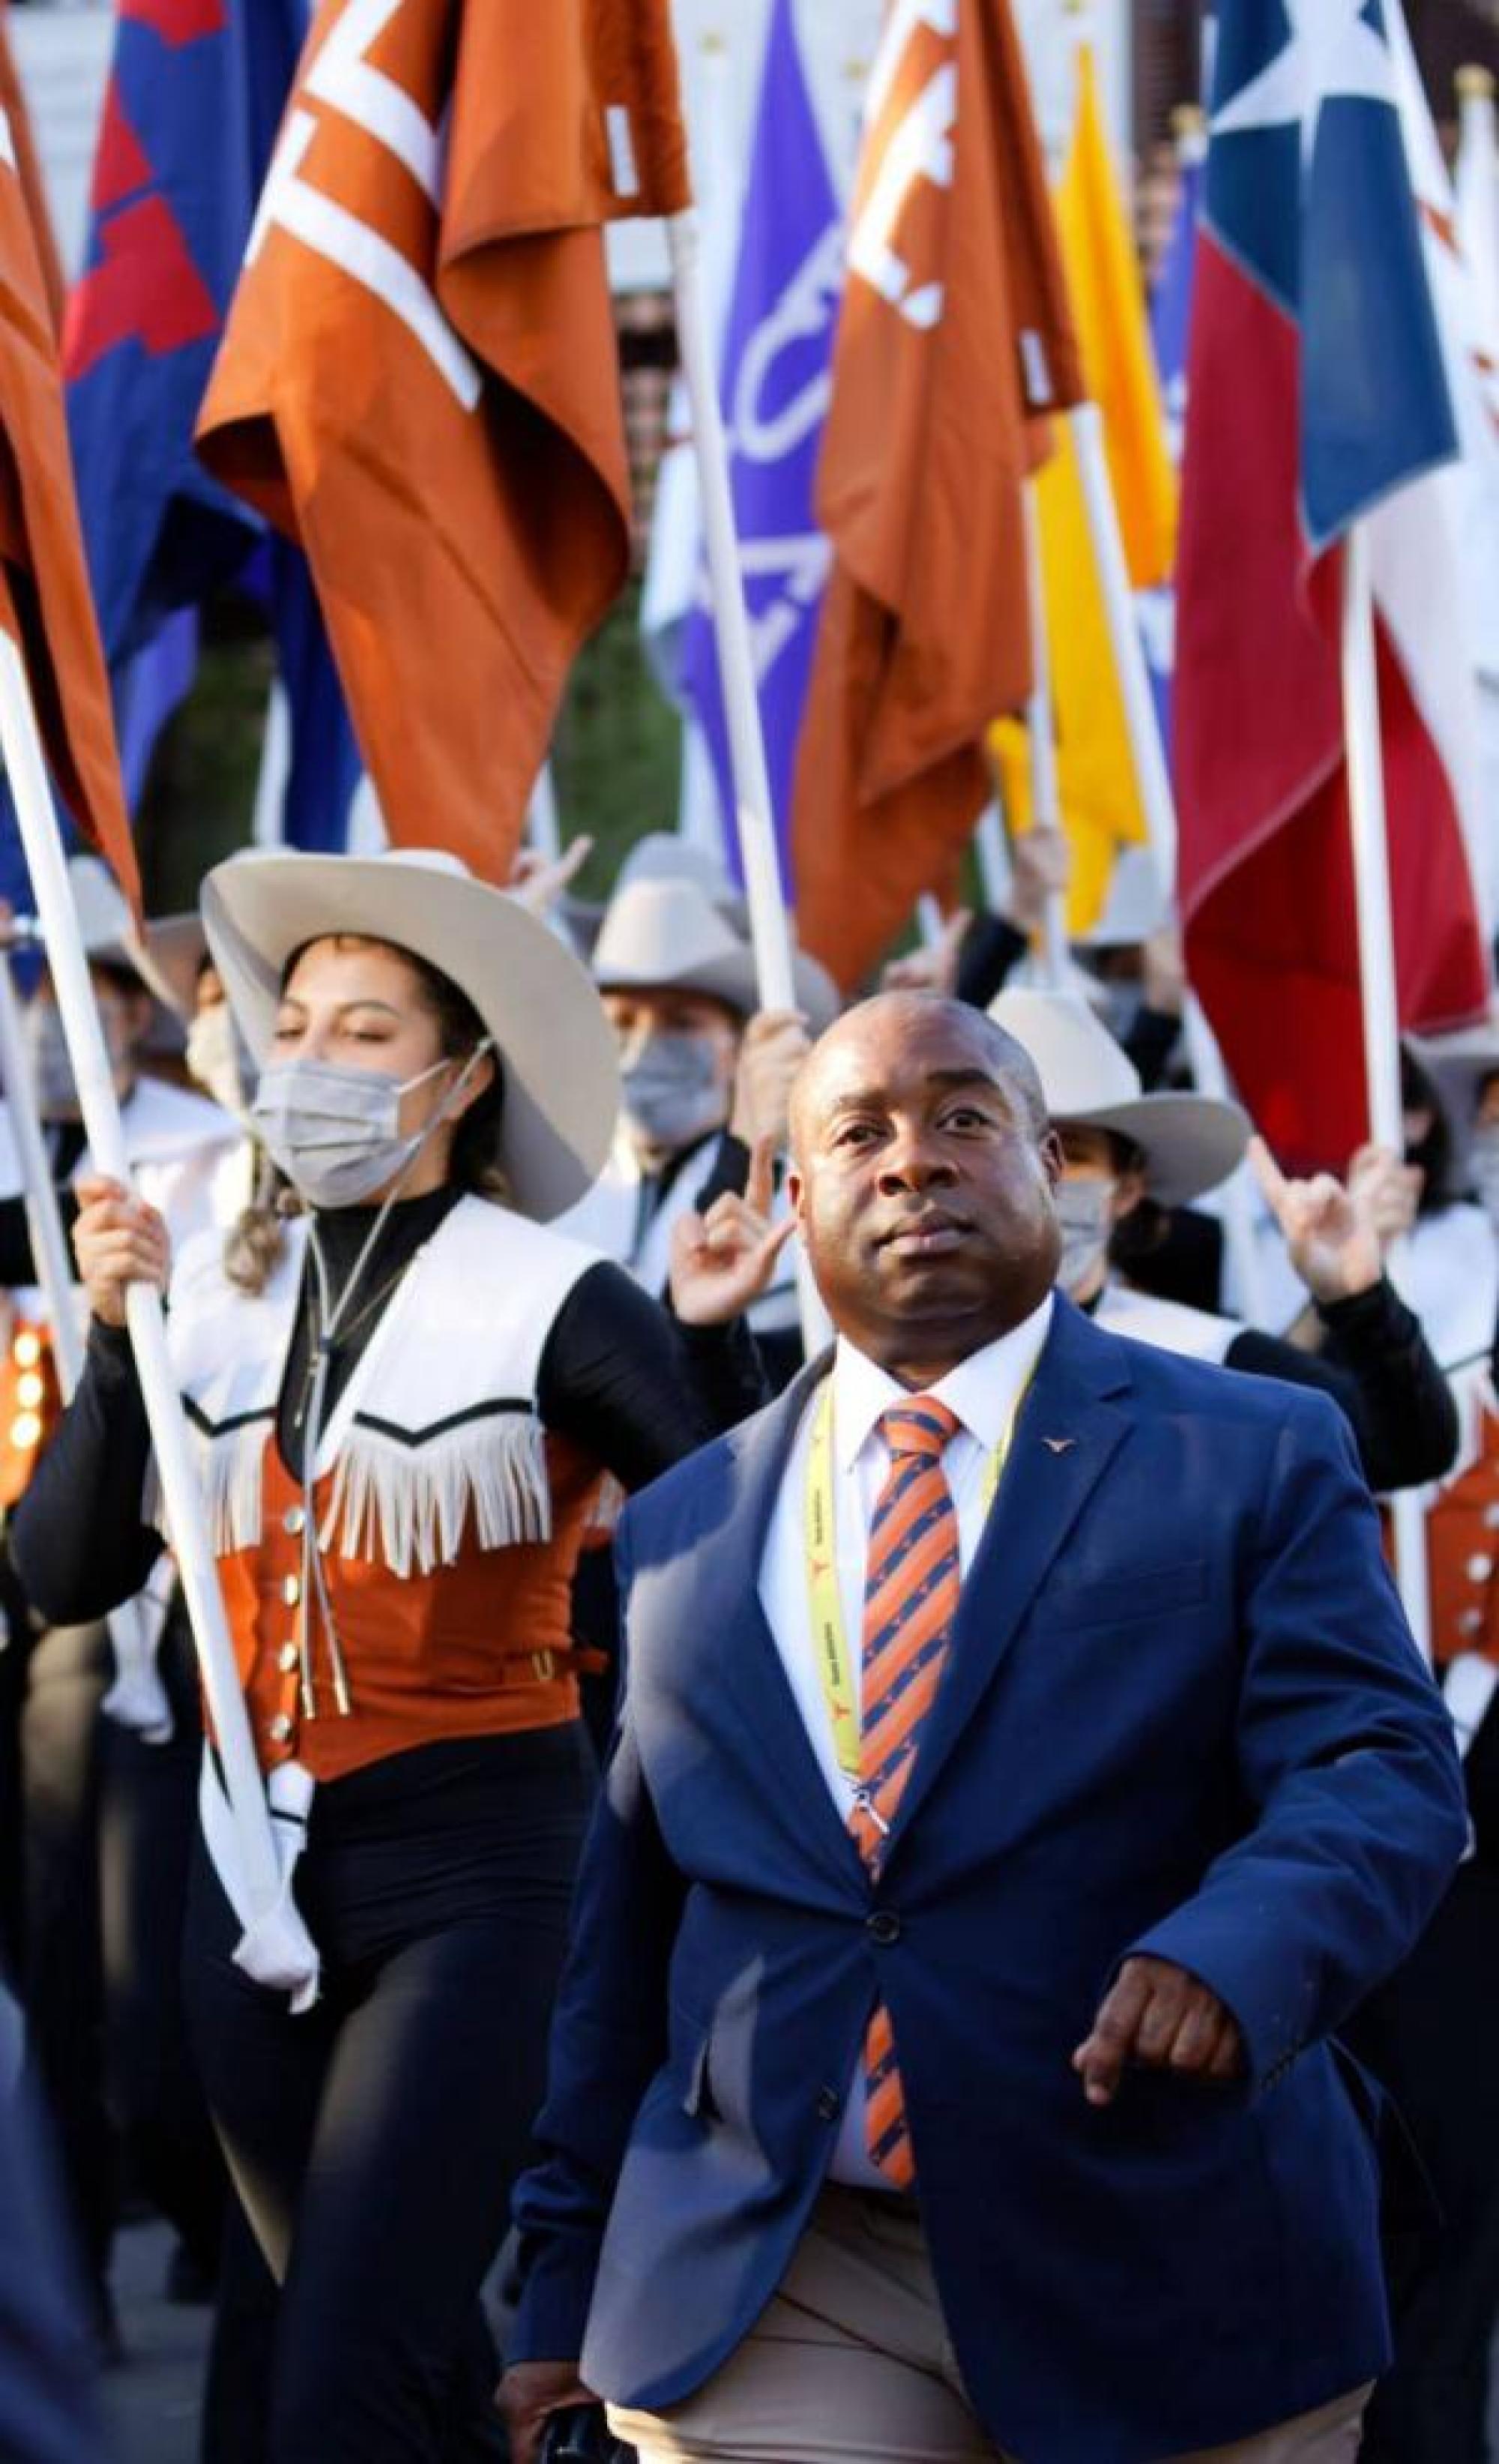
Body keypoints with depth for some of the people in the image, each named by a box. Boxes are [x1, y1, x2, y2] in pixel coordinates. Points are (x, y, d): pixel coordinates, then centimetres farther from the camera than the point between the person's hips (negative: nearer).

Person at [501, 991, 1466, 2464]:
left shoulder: (1253, 1461, 2)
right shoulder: (684, 1529, 13)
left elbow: (1378, 1775, -10)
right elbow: (625, 1927, 15)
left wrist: (1231, 1955, -31)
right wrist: (565, 2287, 15)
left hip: (1164, 2291, -2)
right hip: (768, 2297, 2)